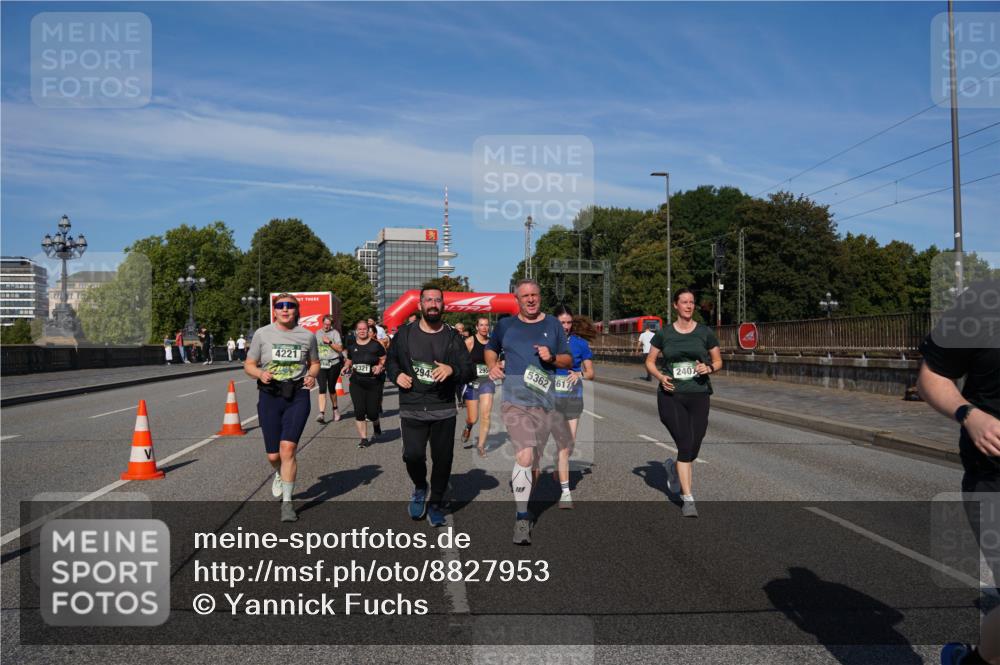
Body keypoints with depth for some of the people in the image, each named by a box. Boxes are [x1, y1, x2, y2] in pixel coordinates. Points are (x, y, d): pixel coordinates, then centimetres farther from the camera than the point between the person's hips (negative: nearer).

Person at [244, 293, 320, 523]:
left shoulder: (307, 336, 4)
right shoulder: (262, 334, 2)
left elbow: (314, 363, 17)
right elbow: (249, 364, 7)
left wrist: (311, 375, -5)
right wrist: (260, 373, -14)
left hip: (298, 396, -1)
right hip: (270, 396, 1)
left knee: (287, 449, -14)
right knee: (273, 455, 6)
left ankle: (287, 502, -1)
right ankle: (280, 475, 45)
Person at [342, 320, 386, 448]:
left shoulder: (375, 345, -2)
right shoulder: (352, 346, 8)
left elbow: (384, 359, 3)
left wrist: (380, 366, -16)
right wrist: (346, 367, 1)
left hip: (373, 383, -2)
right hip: (357, 383, 3)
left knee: (372, 412, -1)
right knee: (359, 411, -5)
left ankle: (376, 426, 35)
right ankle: (363, 438, 4)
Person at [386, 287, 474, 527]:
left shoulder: (453, 337, 4)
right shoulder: (405, 334, 6)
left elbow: (470, 371, 1)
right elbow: (391, 359, 21)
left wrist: (452, 369, -20)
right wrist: (396, 375, -1)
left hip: (444, 410, 1)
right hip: (411, 410, 0)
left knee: (443, 459, 4)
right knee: (412, 455, -13)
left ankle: (435, 504, 26)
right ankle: (420, 487, 21)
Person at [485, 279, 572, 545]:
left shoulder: (553, 324, 10)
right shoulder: (505, 325, 10)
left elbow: (569, 361, 11)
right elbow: (490, 349, 26)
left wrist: (552, 358, -9)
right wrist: (492, 365, 6)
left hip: (548, 397, 3)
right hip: (516, 399, -3)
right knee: (525, 455, -17)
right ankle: (522, 518, -10)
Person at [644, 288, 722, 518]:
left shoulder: (705, 332, 5)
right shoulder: (664, 334, 4)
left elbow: (718, 361, 12)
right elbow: (649, 361, 11)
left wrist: (709, 367, -10)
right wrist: (660, 376, -8)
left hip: (698, 395, 2)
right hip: (671, 396, -2)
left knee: (693, 449, 4)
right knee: (685, 445, -11)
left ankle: (674, 467, 41)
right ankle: (688, 500, 0)